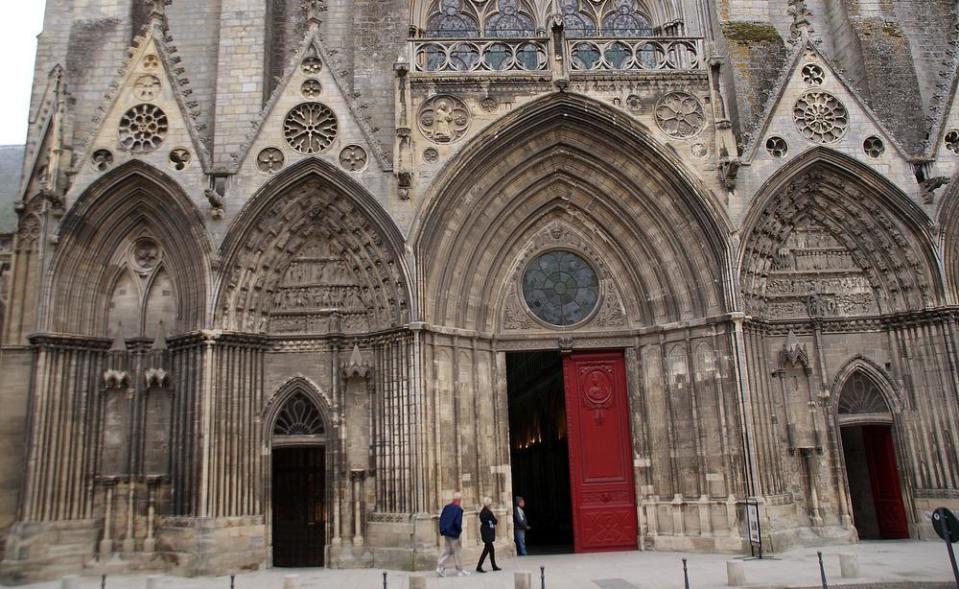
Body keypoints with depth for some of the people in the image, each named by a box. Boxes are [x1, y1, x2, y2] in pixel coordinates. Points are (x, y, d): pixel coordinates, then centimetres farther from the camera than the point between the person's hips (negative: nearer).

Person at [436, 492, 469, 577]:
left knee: (447, 551, 14)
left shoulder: (446, 507, 5)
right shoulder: (458, 509, -16)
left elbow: (441, 519, 9)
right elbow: (457, 523, -22)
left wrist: (442, 530, 14)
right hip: (454, 534, -7)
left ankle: (440, 567, 3)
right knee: (458, 552, 6)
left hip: (446, 533, 7)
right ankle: (460, 570, 13)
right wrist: (460, 531, -6)